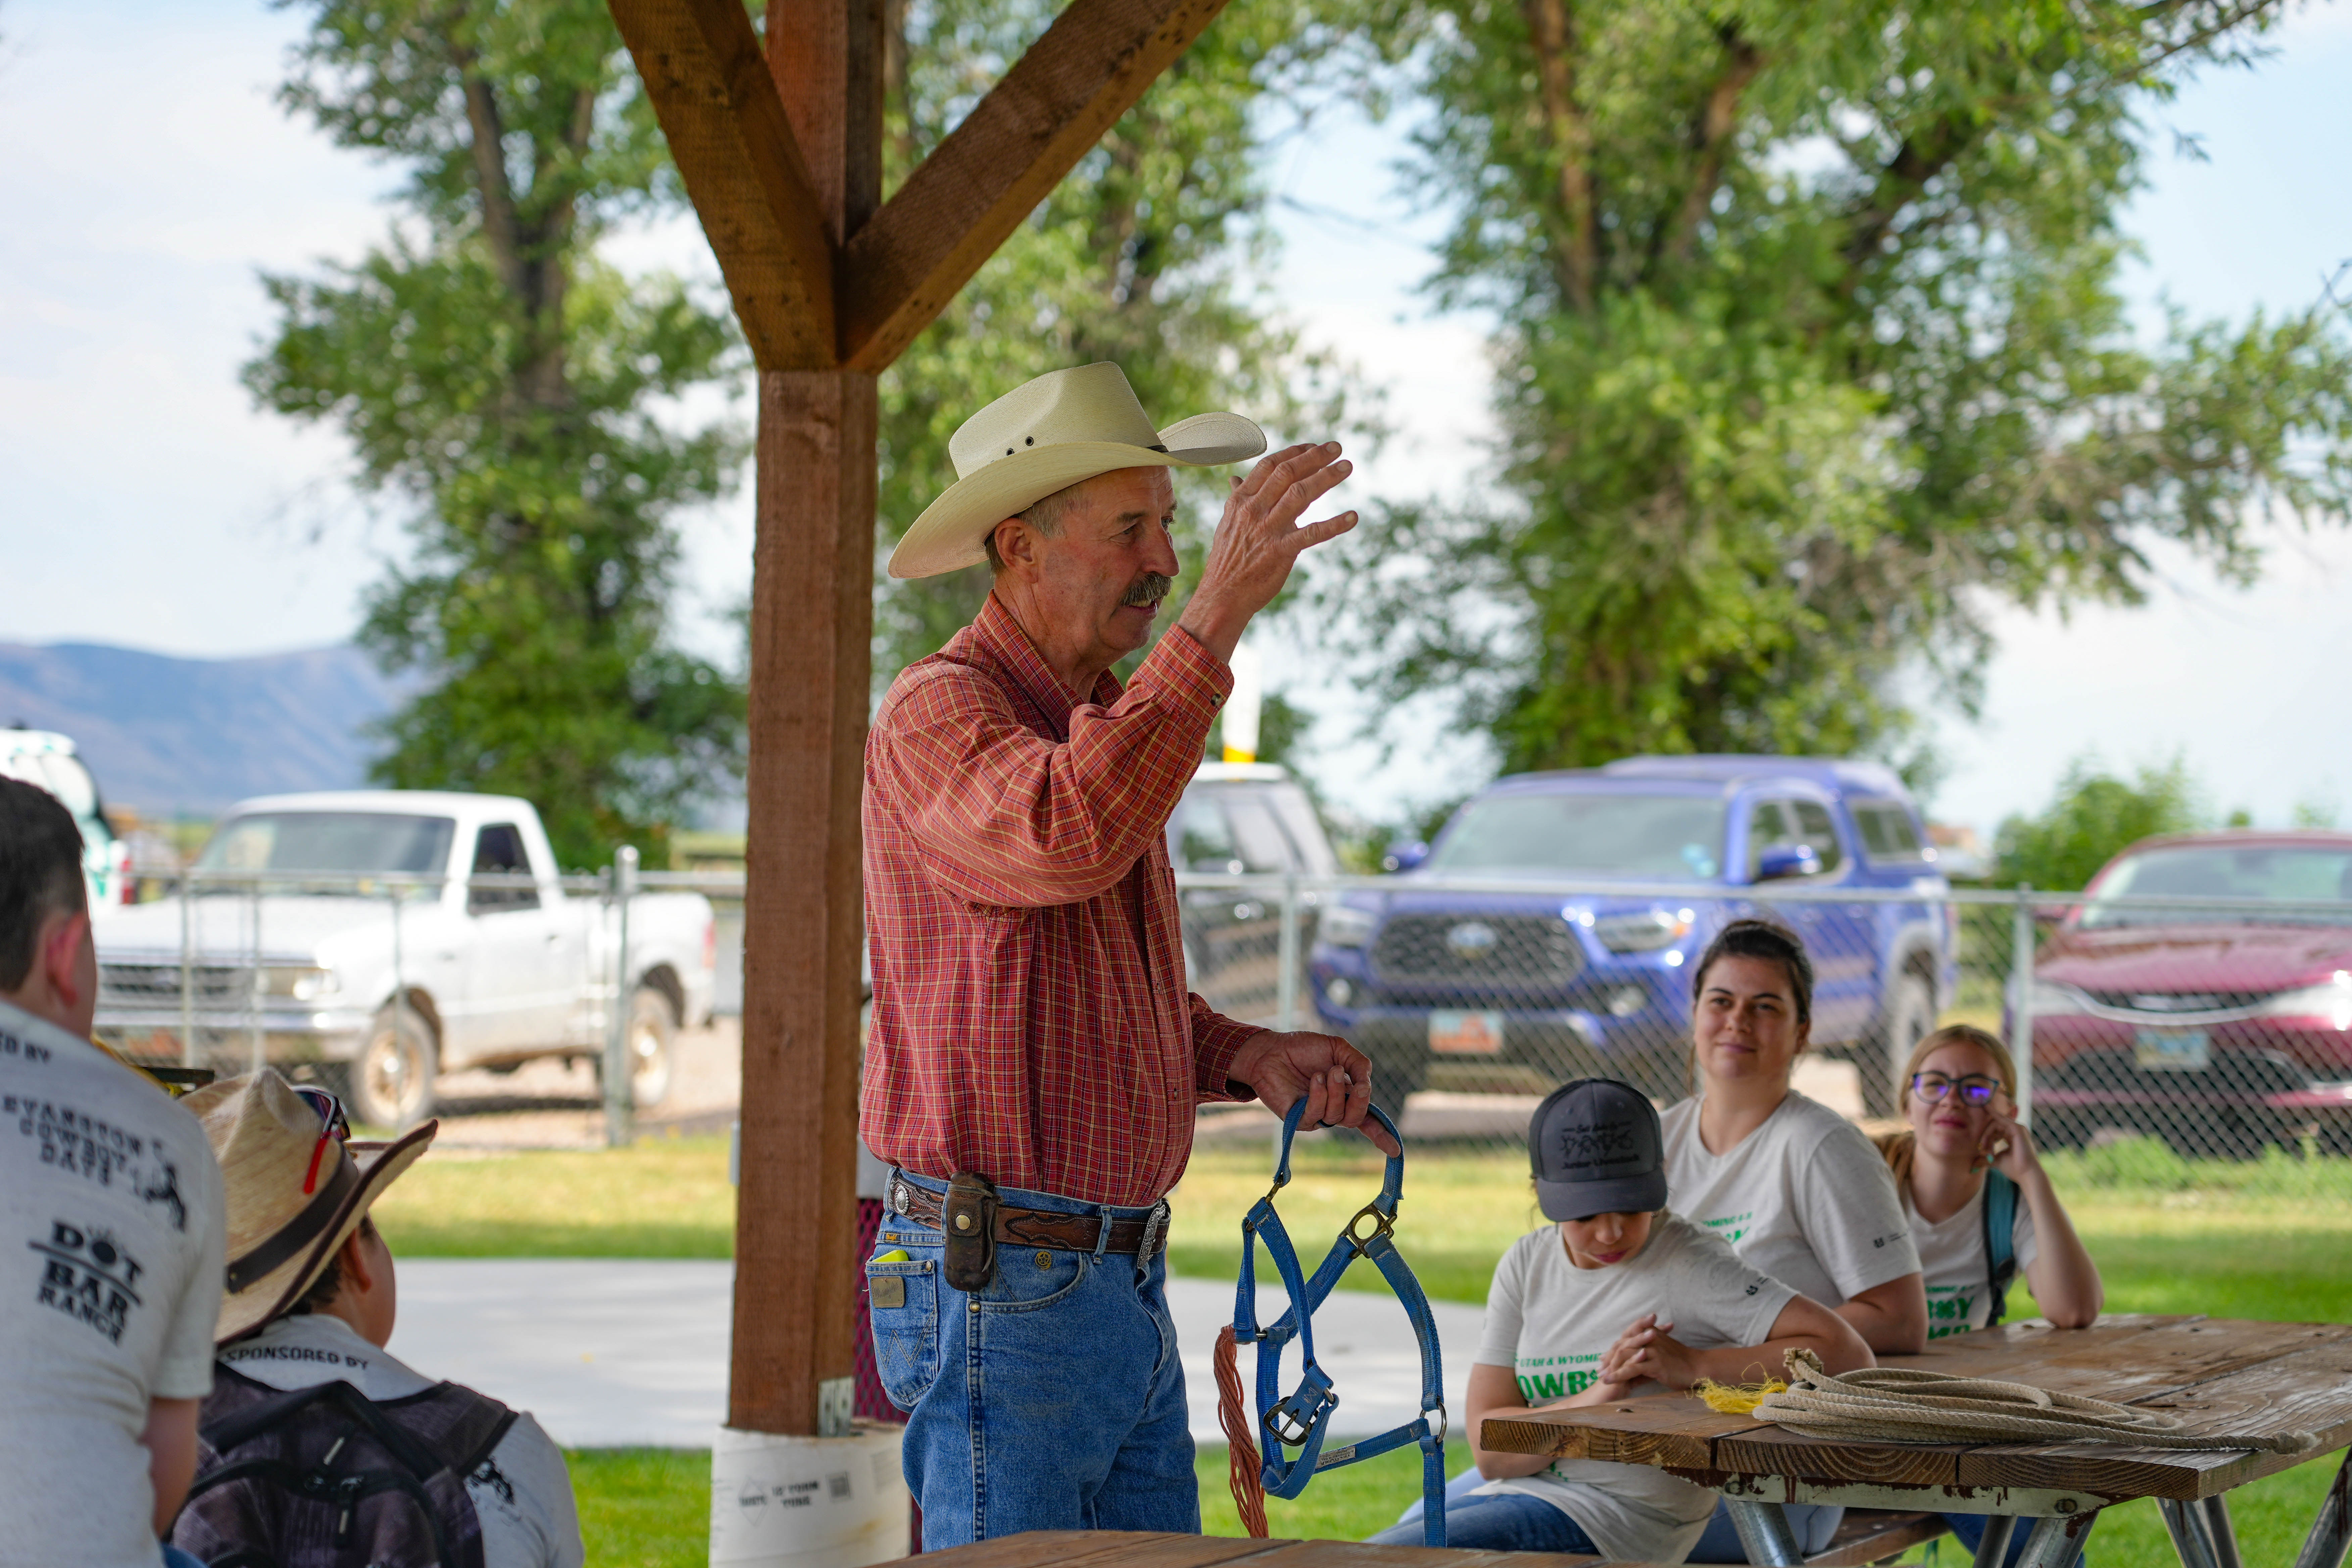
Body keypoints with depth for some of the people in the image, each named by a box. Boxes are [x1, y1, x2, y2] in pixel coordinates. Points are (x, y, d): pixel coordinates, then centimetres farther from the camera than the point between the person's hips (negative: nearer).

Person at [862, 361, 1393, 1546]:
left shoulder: (1091, 719, 18)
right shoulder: (939, 712, -12)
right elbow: (1068, 839, -36)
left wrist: (1246, 1056, 6)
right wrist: (1217, 616, -36)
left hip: (1120, 1283, 9)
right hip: (999, 1285, -9)